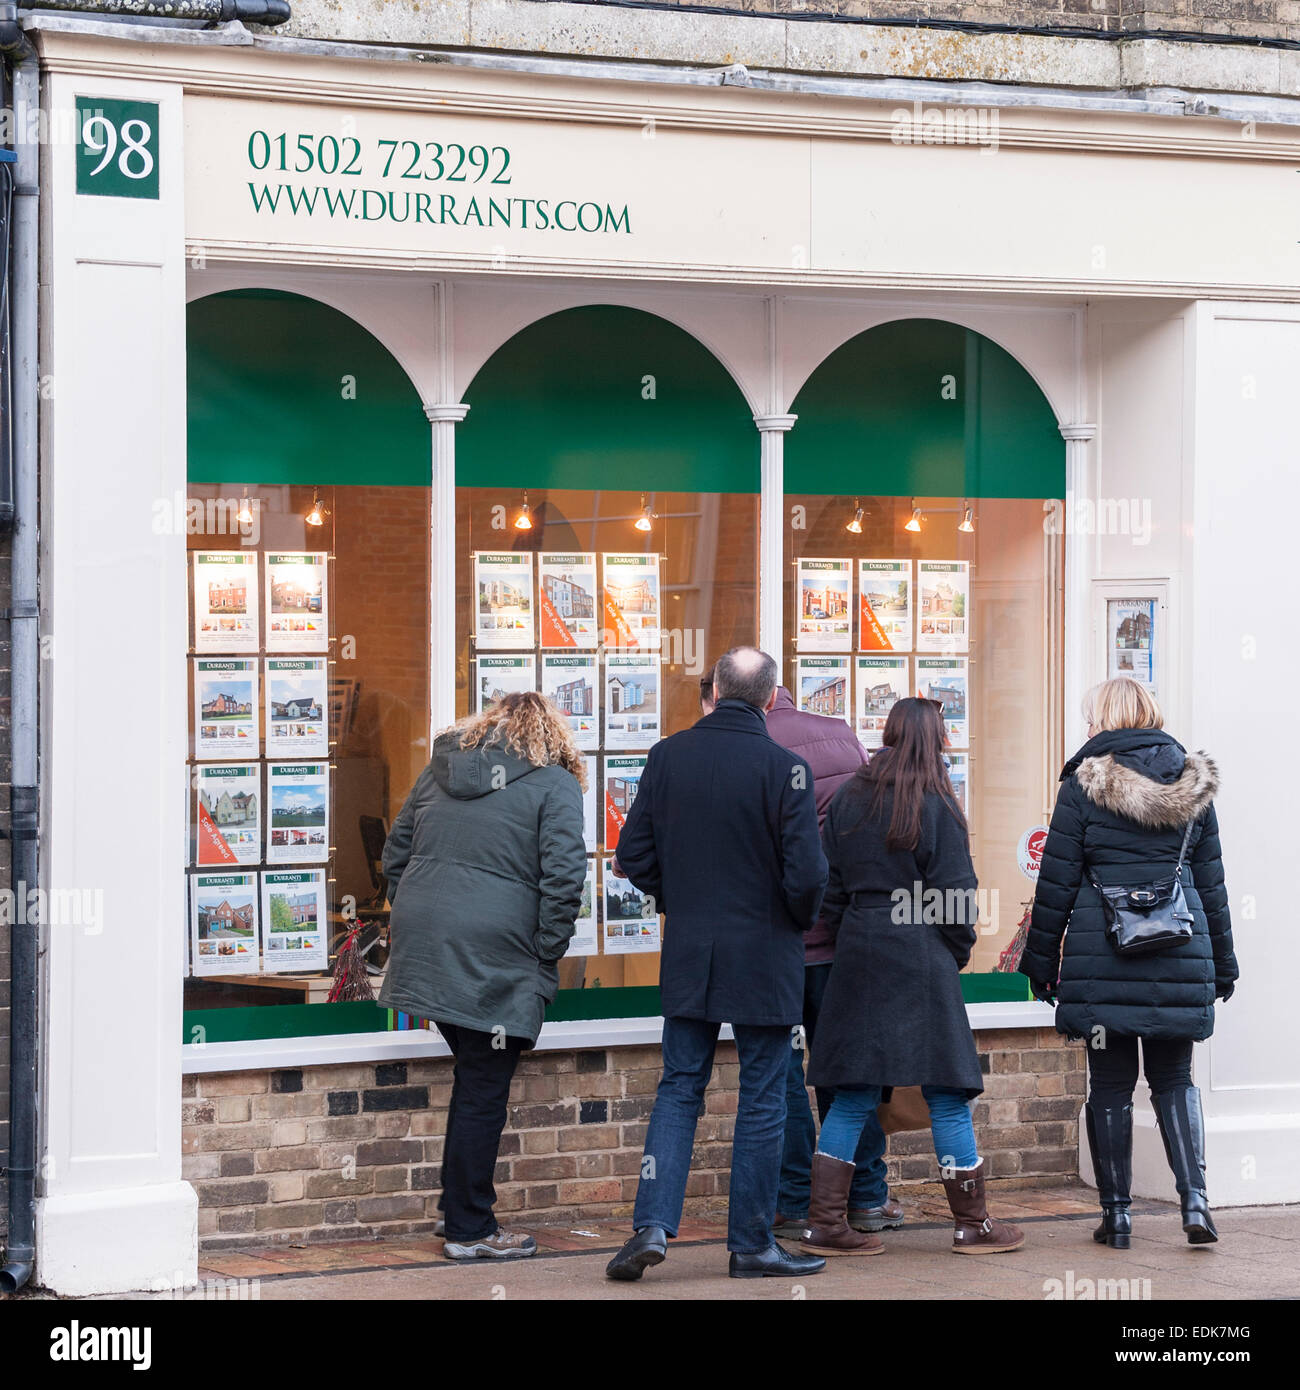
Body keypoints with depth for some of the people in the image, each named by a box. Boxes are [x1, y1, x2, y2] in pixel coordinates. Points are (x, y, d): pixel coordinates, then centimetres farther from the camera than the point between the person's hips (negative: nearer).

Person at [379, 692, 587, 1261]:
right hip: (494, 957, -6)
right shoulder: (554, 785, -1)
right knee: (483, 1092, 2)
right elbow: (563, 879, -9)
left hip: (422, 938, 6)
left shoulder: (439, 770, 17)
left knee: (475, 1078, 20)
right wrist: (545, 965, -3)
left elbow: (395, 854, 19)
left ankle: (458, 1209, 24)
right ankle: (469, 1230, 8)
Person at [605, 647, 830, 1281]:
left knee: (679, 1088, 12)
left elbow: (635, 855, 2)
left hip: (688, 956, 4)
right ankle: (751, 1244, 12)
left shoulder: (667, 757, -1)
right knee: (761, 1100, 6)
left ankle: (652, 1222, -2)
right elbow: (805, 873, -17)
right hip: (763, 957, -4)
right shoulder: (783, 768, -14)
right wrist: (801, 919, 4)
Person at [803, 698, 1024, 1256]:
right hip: (919, 958, -5)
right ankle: (973, 1224, 8)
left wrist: (846, 942, 15)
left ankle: (825, 1222, 4)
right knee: (946, 1094, 2)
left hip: (858, 956, 5)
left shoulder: (847, 800, 7)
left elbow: (829, 886, 8)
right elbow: (956, 893, -7)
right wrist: (957, 954, 8)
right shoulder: (936, 807, -7)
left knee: (853, 1096, 7)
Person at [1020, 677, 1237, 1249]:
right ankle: (1194, 1198, -5)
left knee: (1110, 1084, 5)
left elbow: (1057, 880, -2)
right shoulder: (1193, 782, 7)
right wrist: (1222, 961, 19)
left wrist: (1041, 958, 6)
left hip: (1102, 956, -3)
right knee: (1174, 1079, 12)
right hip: (1180, 957, 3)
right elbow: (1211, 880, 12)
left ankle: (1116, 1213, 7)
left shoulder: (1084, 783, -4)